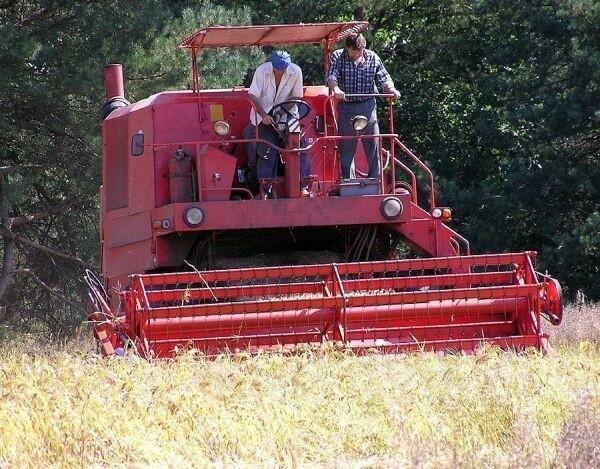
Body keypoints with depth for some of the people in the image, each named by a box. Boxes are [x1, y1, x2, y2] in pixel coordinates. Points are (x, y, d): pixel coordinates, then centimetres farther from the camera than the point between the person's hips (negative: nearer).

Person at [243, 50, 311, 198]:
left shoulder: (295, 72, -12)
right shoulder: (261, 71, -16)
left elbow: (296, 96, -4)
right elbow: (253, 96, -16)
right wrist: (264, 115, -30)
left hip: (287, 114, 2)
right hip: (265, 117, -2)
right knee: (266, 152, -13)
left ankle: (303, 186, -5)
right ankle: (265, 190, -9)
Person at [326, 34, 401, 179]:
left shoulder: (373, 58, 3)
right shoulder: (337, 57, -2)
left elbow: (383, 78, 6)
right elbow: (331, 76, -16)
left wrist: (390, 88, -16)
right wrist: (336, 89, -37)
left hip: (368, 106, 1)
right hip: (346, 106, -1)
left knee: (373, 145, -1)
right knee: (346, 147, 3)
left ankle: (375, 179, 5)